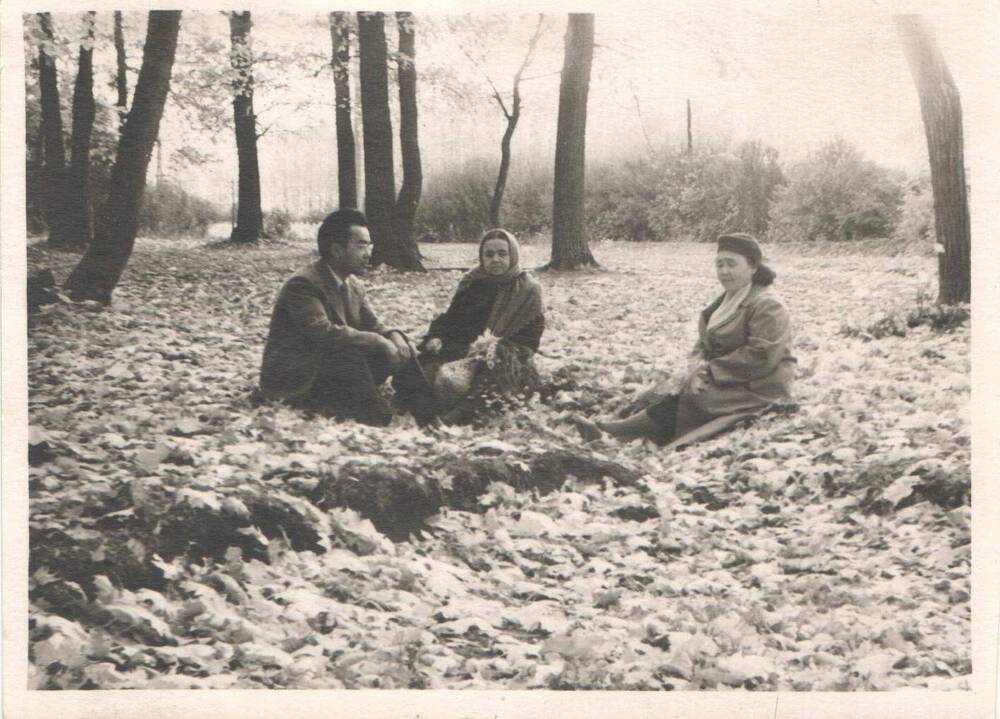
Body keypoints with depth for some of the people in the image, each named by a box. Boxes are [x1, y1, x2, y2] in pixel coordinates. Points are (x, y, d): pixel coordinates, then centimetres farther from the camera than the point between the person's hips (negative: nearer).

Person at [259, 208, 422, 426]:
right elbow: (322, 332, -32)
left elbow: (372, 326, 8)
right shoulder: (303, 284, -19)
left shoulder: (354, 285, 9)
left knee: (398, 350, -8)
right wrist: (379, 341, -29)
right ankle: (379, 421, -26)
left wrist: (393, 336, -16)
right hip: (289, 377, -8)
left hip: (331, 367, 8)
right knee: (348, 355, -33)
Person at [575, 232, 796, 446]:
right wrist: (696, 368, -11)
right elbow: (703, 344, 13)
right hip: (726, 382, 9)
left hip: (755, 389, -9)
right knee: (659, 396, -10)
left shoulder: (768, 307, -13)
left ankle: (607, 430, -31)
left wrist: (708, 371, -20)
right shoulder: (726, 301, 17)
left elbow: (761, 358, -22)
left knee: (690, 400, -27)